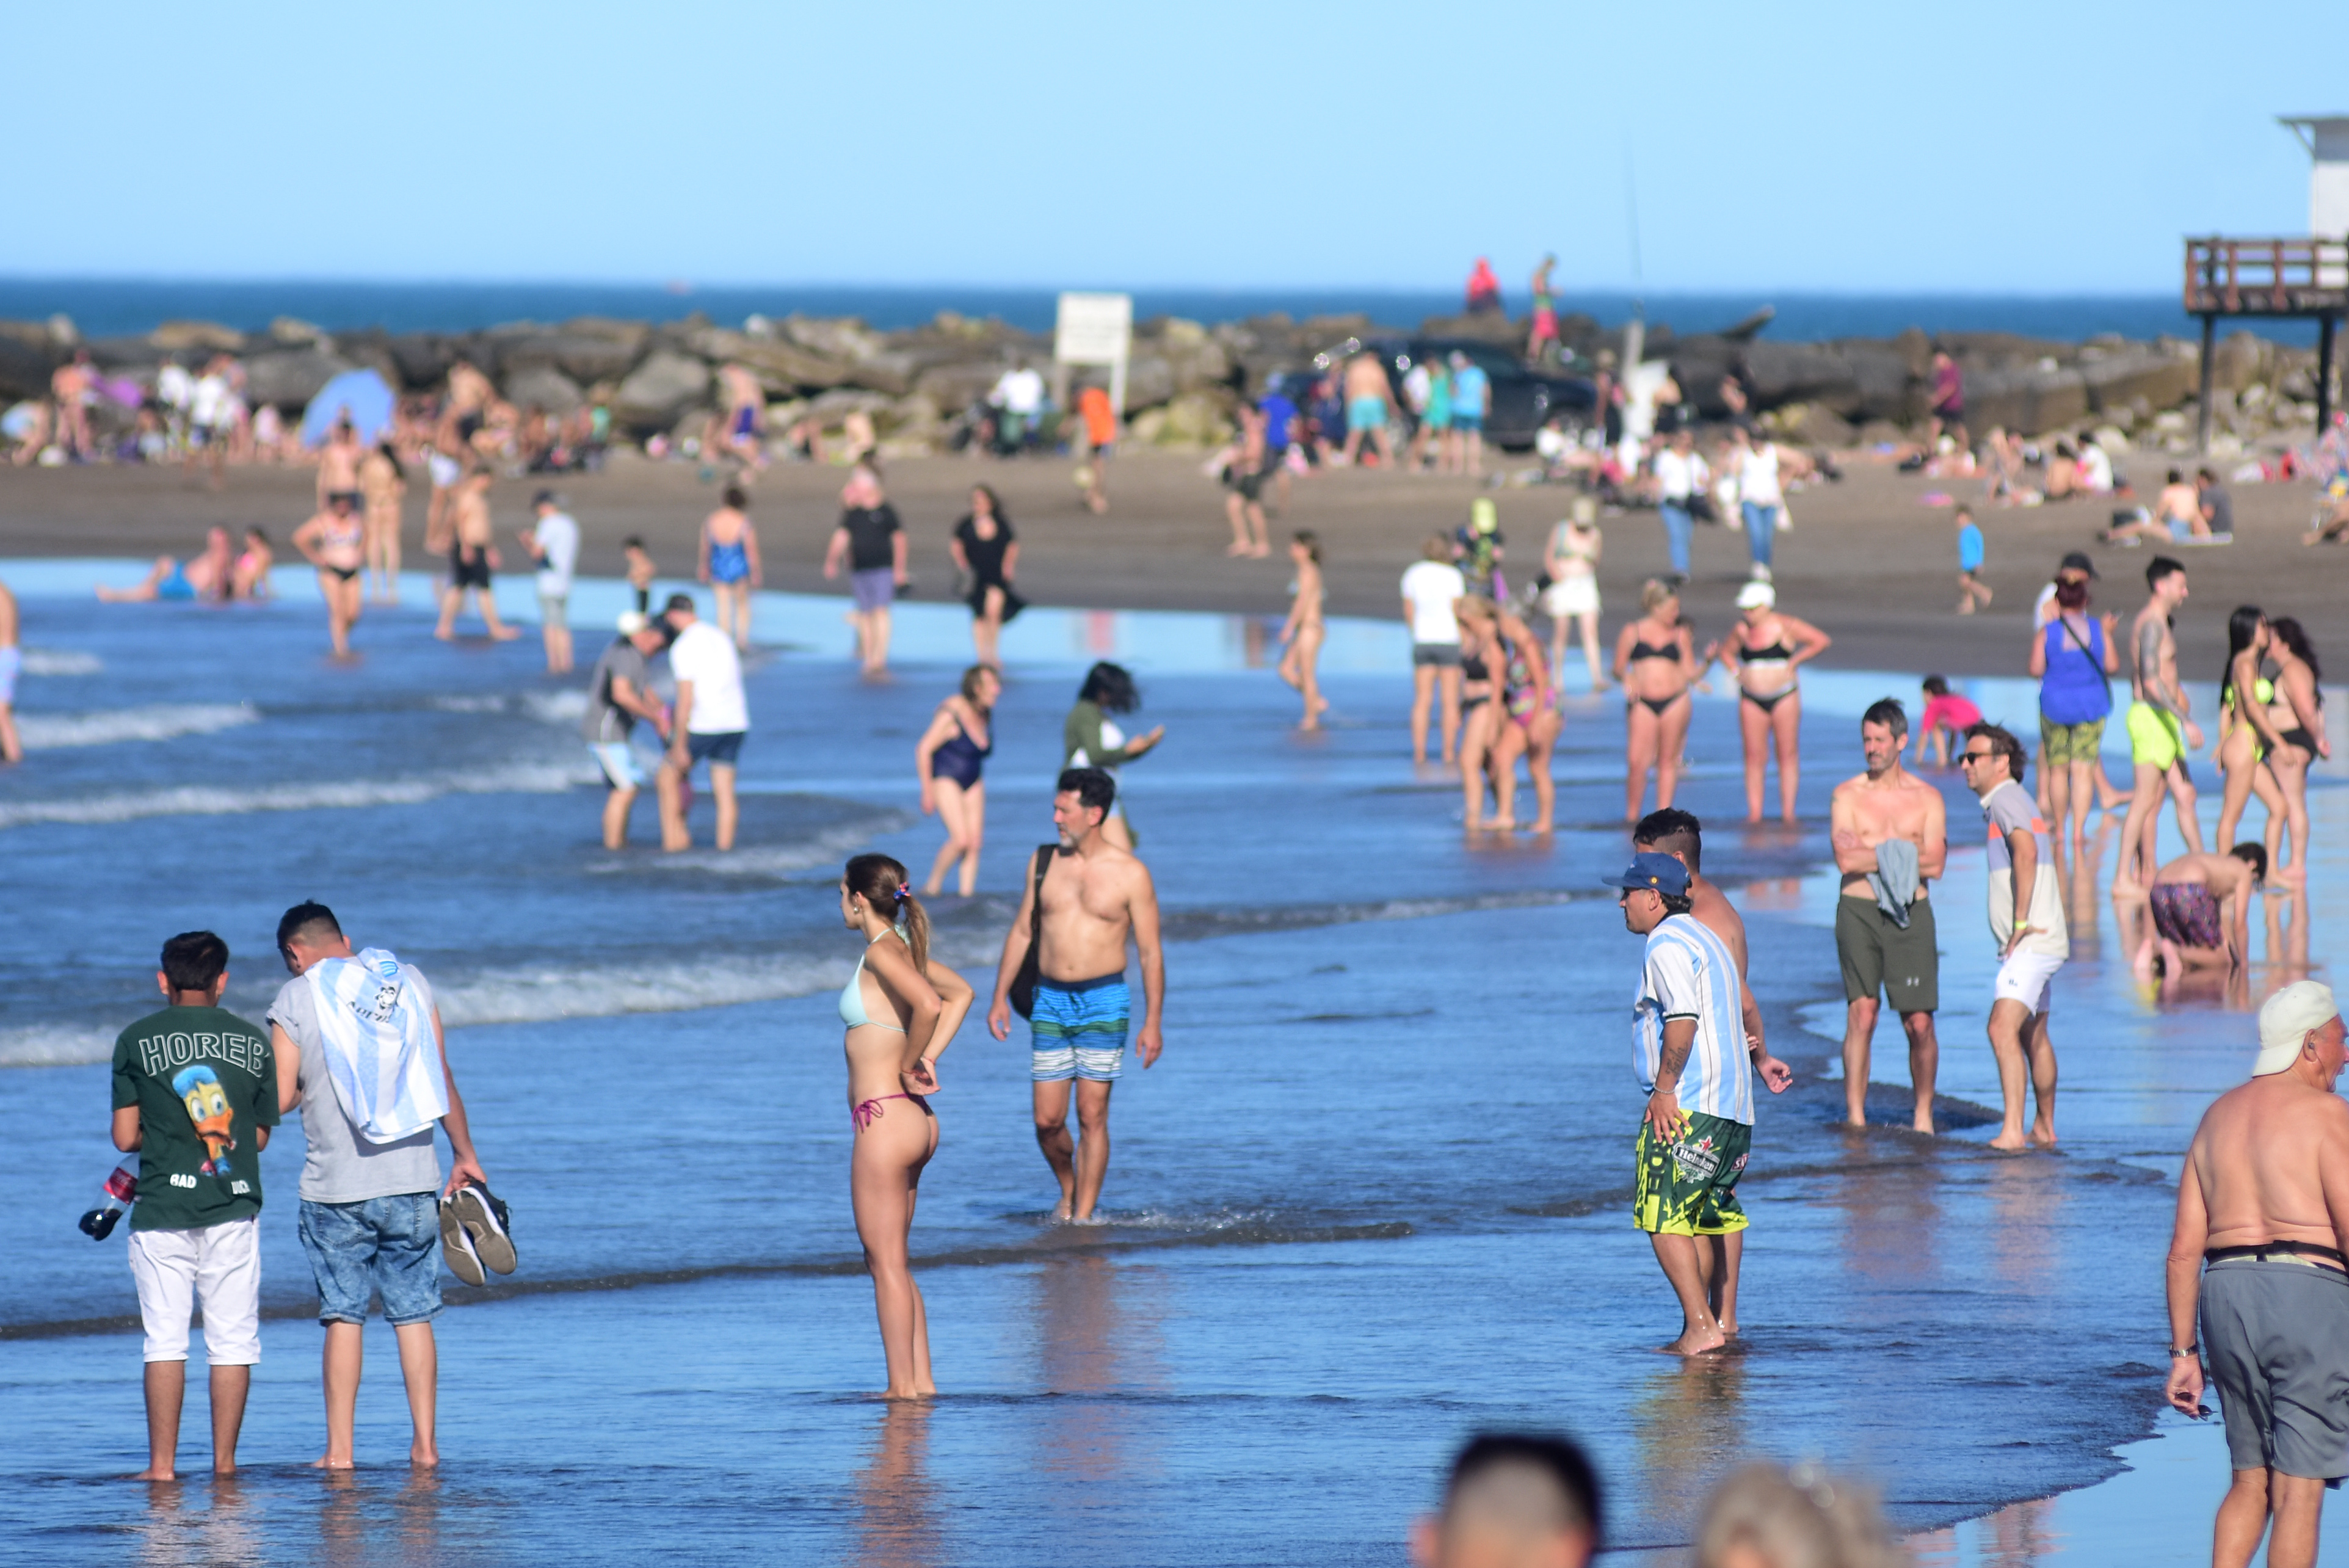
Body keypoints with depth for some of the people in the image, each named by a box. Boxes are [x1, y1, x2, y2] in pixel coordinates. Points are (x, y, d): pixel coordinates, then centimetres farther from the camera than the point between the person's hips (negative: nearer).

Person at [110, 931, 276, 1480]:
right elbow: (260, 1136, 9)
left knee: (165, 1341, 1)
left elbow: (125, 1137, 0)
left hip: (163, 1210, -1)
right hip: (234, 1208, 1)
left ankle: (162, 1463, -2)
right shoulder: (254, 1042, 5)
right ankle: (225, 1462, 5)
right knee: (232, 1341, 6)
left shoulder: (136, 1041, 0)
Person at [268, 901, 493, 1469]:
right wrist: (465, 1156, 16)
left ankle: (340, 1449, 2)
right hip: (412, 1180, 3)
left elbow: (280, 1098, -6)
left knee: (343, 1317, 3)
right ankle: (426, 1444, 7)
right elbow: (442, 1080, 8)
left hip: (336, 1188, -3)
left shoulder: (296, 999, -4)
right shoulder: (410, 982, 6)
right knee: (414, 1316, 8)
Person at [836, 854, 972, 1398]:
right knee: (890, 1262, 15)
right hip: (914, 1121, 10)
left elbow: (928, 1005, -32)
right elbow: (960, 994, 25)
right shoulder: (905, 948, 11)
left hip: (885, 1122, -10)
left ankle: (903, 1387, -1)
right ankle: (920, 1381, 16)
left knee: (886, 1262, -3)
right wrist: (928, 1061, 13)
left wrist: (909, 1064, -15)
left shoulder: (881, 953, -15)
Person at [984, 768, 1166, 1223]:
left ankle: (1083, 1216, 1)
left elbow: (1150, 953, -3)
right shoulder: (1045, 861, 6)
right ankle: (1069, 1191, 27)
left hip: (1103, 1003, -3)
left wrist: (1153, 1023, -8)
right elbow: (1021, 932, 13)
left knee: (1092, 1117, -5)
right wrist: (1000, 998, 9)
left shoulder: (1130, 874, -5)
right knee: (1047, 1120, 2)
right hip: (1050, 1002, 4)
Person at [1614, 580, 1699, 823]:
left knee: (1668, 761, 4)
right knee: (1636, 762, -9)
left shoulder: (1681, 635, 10)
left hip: (1675, 702, 2)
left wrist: (1707, 662, -7)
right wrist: (1626, 678, -14)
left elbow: (1690, 673, 10)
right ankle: (1631, 815, 3)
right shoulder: (1631, 633, 5)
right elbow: (1618, 669, 8)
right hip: (1643, 703, -2)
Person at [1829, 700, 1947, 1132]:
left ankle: (1923, 1114, 15)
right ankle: (1855, 1117, -8)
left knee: (1919, 1023, -2)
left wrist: (1872, 854, -7)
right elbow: (1845, 860, -10)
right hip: (1859, 912, -1)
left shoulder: (1927, 798, 7)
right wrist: (1901, 853, -7)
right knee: (1861, 1013, -10)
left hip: (1910, 915, 1)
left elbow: (1935, 865, -5)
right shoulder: (1847, 795, 5)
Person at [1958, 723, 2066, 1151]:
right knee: (2033, 1035, 22)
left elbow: (2026, 850, -31)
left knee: (2003, 1028, -21)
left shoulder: (2006, 799, -12)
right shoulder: (2018, 800, 18)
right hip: (2040, 940, 11)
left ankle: (2013, 1130, -30)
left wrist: (2021, 921, -27)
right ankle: (2045, 1128, 34)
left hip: (2030, 940, -11)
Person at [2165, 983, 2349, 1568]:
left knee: (2251, 1481, 16)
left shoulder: (2218, 1118, 15)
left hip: (2227, 1294, 6)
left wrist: (2183, 1352, 14)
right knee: (2299, 1491, -3)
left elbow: (2184, 1248, 12)